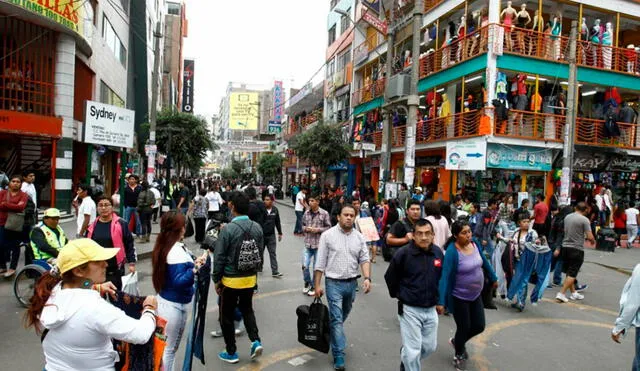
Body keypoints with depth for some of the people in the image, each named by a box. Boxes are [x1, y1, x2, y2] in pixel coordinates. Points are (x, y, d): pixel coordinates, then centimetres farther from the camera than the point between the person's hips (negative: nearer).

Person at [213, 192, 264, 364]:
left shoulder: (228, 229, -19)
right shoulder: (257, 227, -4)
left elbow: (219, 257, -14)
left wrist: (216, 279, -2)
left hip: (231, 279, -5)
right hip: (250, 278, 5)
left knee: (227, 316, 13)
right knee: (247, 309, 25)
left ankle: (231, 353, 23)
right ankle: (255, 341, 12)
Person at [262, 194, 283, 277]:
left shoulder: (275, 210, 1)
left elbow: (277, 222, 12)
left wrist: (280, 233, 15)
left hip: (271, 235, 2)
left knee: (273, 253, 0)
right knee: (260, 252, 12)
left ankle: (275, 272, 0)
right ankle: (259, 267, 34)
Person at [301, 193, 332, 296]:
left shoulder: (324, 213, -7)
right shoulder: (306, 213, 4)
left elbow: (328, 227, -3)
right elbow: (303, 225, 15)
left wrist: (318, 230, -15)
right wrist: (306, 228, -7)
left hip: (319, 244, -3)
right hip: (308, 244, 3)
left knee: (316, 267, 8)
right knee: (304, 266, -2)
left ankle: (313, 286, 25)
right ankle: (307, 283, 24)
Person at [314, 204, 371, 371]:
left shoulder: (359, 237, 3)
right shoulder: (328, 235, -8)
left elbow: (364, 259, 1)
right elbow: (320, 262, -6)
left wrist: (367, 278, -15)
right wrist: (317, 285, -6)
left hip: (352, 283, 4)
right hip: (334, 283, -4)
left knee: (343, 316, 20)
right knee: (337, 318, -5)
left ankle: (332, 335, 46)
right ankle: (338, 355, 3)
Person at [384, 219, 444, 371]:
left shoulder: (438, 252, -3)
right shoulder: (403, 254, -17)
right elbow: (390, 277, -3)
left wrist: (439, 300, 16)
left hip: (431, 309, 5)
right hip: (410, 310, -5)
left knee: (430, 346, 16)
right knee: (413, 351, 0)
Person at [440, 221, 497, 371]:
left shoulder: (474, 244, -7)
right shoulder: (452, 251, -26)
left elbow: (485, 262, 11)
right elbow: (445, 276, -30)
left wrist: (493, 278, 21)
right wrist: (441, 301, -34)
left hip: (475, 295, 6)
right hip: (459, 297, -6)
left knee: (479, 326, 13)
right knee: (464, 328, 7)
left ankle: (457, 341, 42)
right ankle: (459, 355, 37)